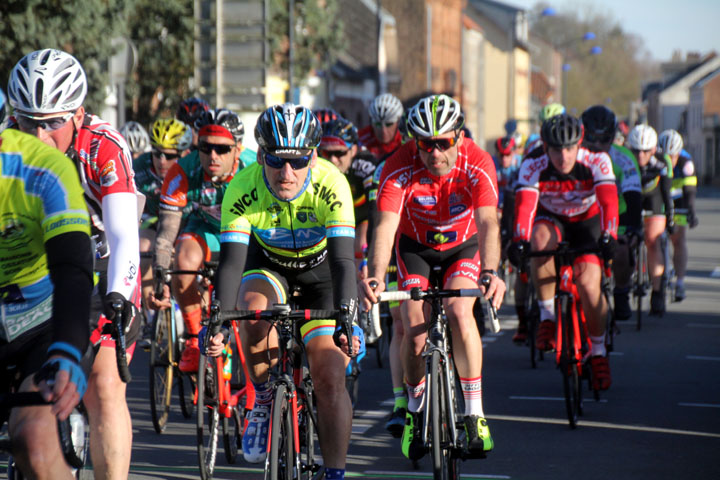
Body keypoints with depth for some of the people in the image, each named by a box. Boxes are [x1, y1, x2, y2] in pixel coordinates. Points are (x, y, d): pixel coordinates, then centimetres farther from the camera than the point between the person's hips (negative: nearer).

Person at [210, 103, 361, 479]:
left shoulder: (330, 185, -32)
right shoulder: (242, 190, -28)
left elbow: (342, 259, -37)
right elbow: (231, 260, -32)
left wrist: (347, 320, -51)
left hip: (320, 269, -1)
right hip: (268, 264, 1)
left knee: (329, 375, -12)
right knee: (255, 308, -33)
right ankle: (264, 401, -10)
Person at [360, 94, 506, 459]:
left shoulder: (477, 164, -29)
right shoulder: (399, 168, -28)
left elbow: (488, 223, -40)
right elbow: (385, 226, -36)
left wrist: (490, 272, -57)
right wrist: (375, 277, -53)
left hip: (463, 246, -1)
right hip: (415, 246, 1)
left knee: (459, 311, -26)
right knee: (414, 329, -15)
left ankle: (475, 415, -16)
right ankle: (414, 411, 11)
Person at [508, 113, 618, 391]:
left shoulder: (596, 162, -27)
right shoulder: (533, 167, -26)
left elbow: (608, 201, -38)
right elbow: (524, 203, -38)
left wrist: (608, 237, -54)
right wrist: (519, 240, -55)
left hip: (587, 222, 0)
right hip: (551, 220, 0)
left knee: (589, 284, -20)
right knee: (541, 238, -37)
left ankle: (599, 353, 2)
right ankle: (547, 316, -22)